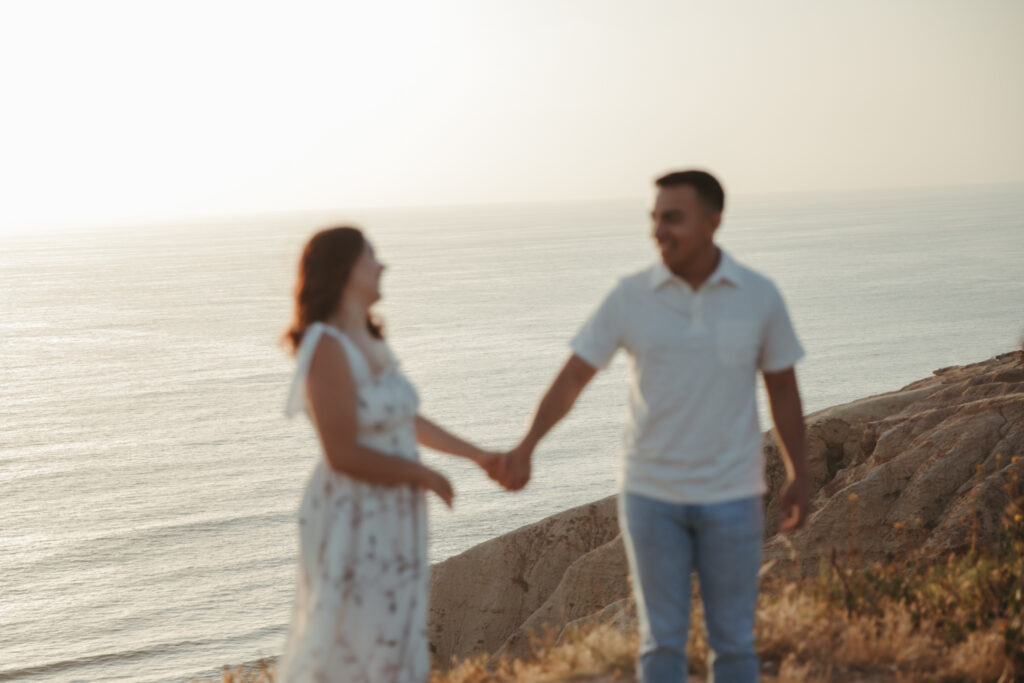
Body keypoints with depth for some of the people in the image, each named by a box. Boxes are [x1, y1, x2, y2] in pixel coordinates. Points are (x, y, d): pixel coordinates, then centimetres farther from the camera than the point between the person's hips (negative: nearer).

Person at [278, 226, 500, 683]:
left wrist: (477, 455, 25)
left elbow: (405, 421, 22)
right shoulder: (328, 349, -20)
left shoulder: (368, 341, 8)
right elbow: (343, 454, -25)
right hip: (351, 521, -9)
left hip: (392, 518, 9)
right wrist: (424, 476, -14)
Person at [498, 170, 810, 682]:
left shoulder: (758, 296, -5)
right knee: (662, 641, 4)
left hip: (731, 497, 0)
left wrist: (799, 477, 6)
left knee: (732, 639, 7)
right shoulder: (630, 298, -6)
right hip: (651, 494, 0)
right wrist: (526, 448, -21)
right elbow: (572, 377, -7)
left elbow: (782, 388, 5)